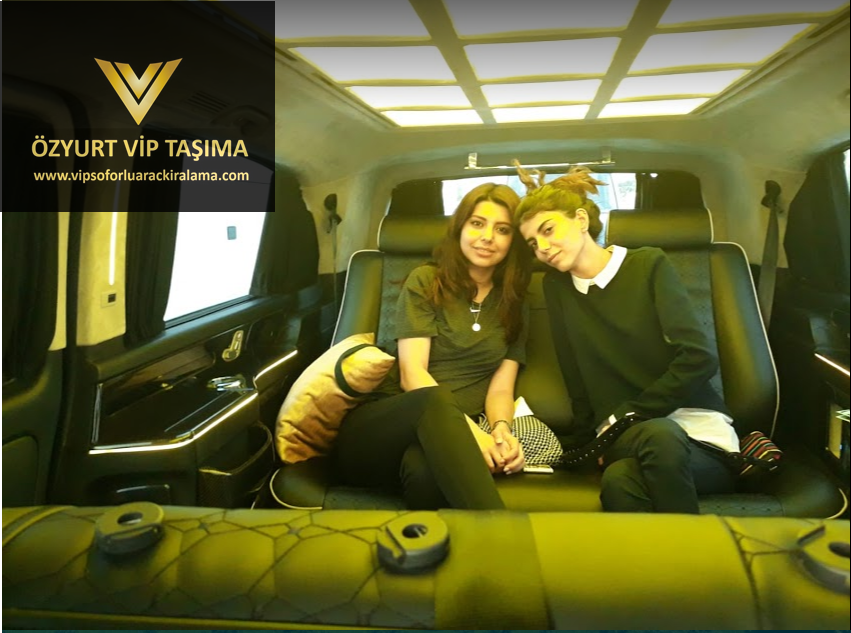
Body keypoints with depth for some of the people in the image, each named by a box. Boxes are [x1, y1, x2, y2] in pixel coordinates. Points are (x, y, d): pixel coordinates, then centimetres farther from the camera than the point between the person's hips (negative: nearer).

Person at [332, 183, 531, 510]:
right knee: (435, 398, -39)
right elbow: (411, 374, -8)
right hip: (380, 428, -1)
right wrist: (471, 430, -23)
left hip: (447, 436, 1)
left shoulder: (513, 305, 15)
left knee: (425, 468, -39)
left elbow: (500, 389, 7)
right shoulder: (425, 281, 3)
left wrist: (501, 429, -18)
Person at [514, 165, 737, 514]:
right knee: (619, 482, -36)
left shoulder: (649, 264, 1)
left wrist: (625, 416, -8)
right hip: (621, 438, 2)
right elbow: (577, 384, 12)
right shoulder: (555, 286, 12)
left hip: (698, 431, -1)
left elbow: (699, 357, -8)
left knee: (619, 479, -35)